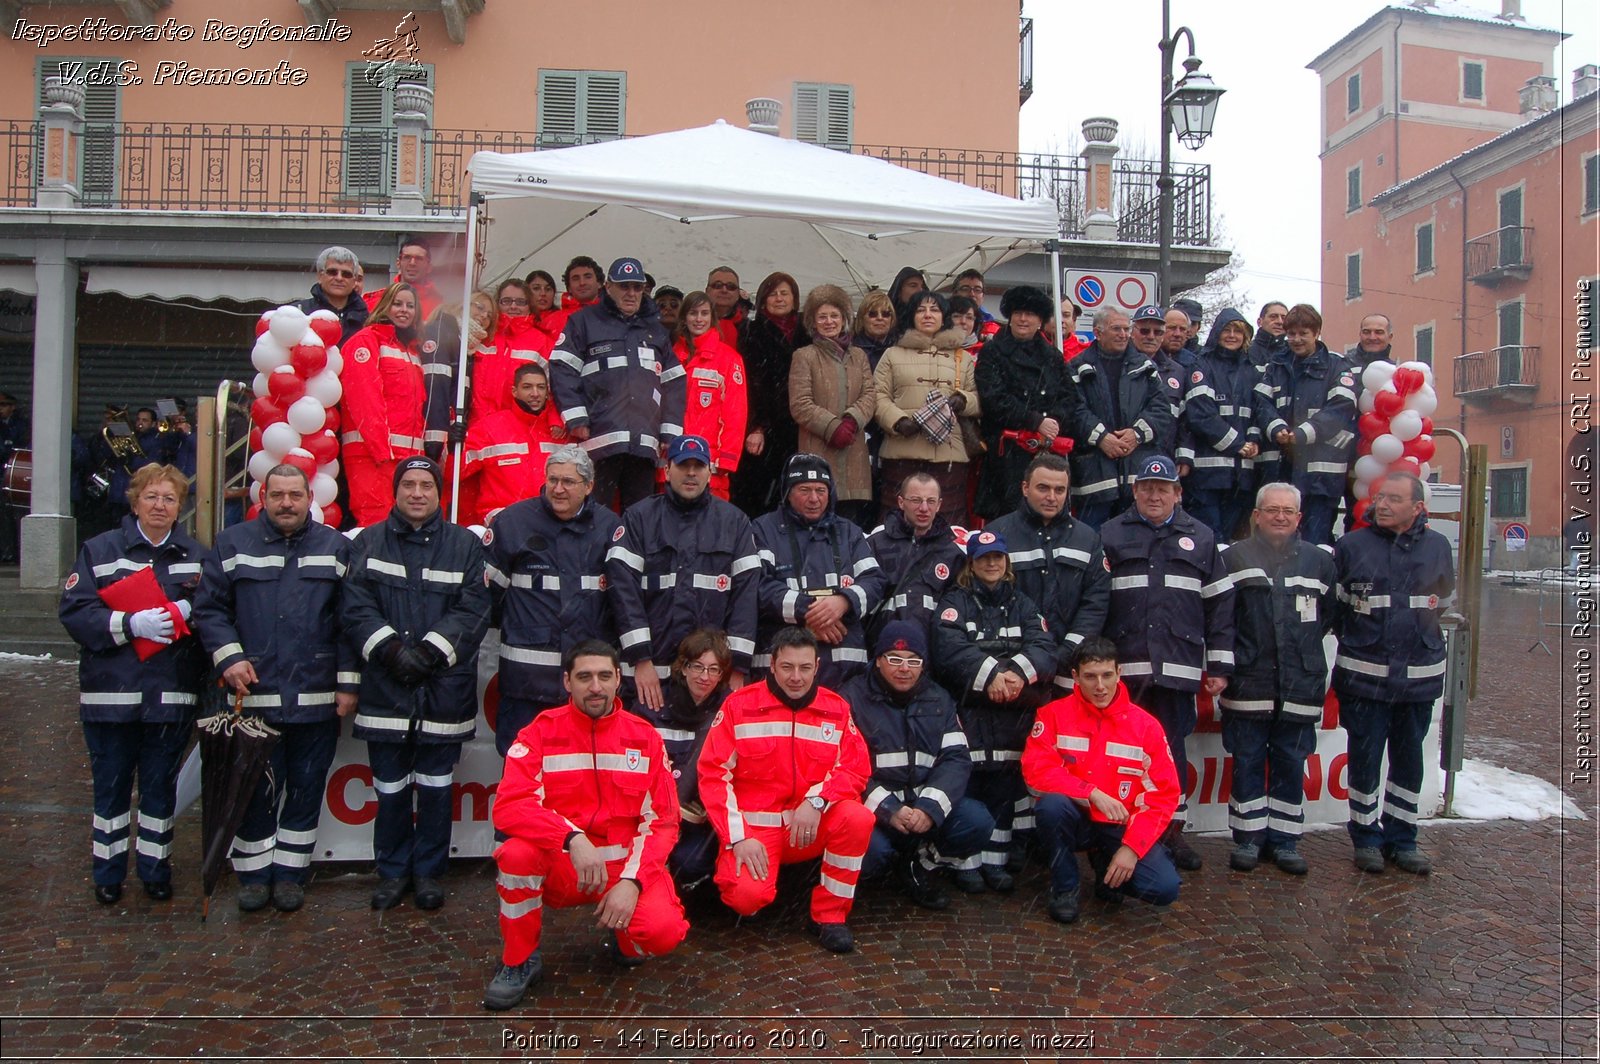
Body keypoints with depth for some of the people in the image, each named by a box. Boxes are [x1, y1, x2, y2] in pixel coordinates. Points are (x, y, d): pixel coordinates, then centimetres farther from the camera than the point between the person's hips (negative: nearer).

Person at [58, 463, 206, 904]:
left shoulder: (196, 556, 6)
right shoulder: (100, 550, 2)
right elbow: (74, 611, -6)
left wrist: (187, 613, -17)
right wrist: (131, 624, -20)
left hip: (172, 697, 1)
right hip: (110, 695, -1)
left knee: (160, 787, 11)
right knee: (111, 786, 10)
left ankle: (156, 869, 25)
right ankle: (108, 873, 25)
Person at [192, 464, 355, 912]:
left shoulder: (335, 547, 6)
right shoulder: (232, 544, 6)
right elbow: (209, 607, 5)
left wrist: (347, 682, -2)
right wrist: (229, 656, -9)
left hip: (317, 699, 1)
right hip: (253, 695, 0)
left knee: (306, 789, 9)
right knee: (255, 789, 7)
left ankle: (290, 874, 23)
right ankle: (254, 874, 23)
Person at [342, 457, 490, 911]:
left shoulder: (465, 545, 5)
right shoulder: (368, 542, 7)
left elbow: (473, 609, -3)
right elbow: (356, 607, -1)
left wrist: (431, 650, -14)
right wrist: (390, 649, -15)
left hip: (444, 689, 0)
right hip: (385, 688, 1)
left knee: (435, 788, 8)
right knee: (390, 789, 8)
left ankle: (429, 871, 24)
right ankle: (393, 871, 26)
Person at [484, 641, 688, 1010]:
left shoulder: (645, 738, 1)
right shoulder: (541, 732, -4)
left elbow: (662, 822, -1)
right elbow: (508, 806, -17)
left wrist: (631, 880, -18)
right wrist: (573, 838, -32)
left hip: (625, 865, 0)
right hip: (559, 868, 0)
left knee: (663, 930, -28)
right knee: (516, 852, -32)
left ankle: (620, 931, 11)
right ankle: (519, 962, -6)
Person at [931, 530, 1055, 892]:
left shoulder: (1022, 604, 18)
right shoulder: (954, 602, 7)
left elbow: (1044, 648, 1)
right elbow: (950, 648, -12)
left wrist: (1018, 672, -18)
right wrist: (990, 674, -23)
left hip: (1012, 712, 3)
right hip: (968, 709, -3)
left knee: (1005, 784, 2)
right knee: (967, 783, -7)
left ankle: (995, 861, 12)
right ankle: (966, 863, 2)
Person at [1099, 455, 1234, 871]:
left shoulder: (1200, 538, 12)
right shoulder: (1110, 535, 8)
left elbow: (1219, 604, 11)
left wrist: (1219, 665, 6)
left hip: (1179, 666, 1)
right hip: (1124, 666, -1)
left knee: (1172, 747, 6)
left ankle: (1172, 829, 18)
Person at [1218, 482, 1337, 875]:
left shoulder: (1319, 561, 8)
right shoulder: (1233, 558, 1)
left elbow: (1329, 615, 15)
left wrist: (1304, 648, 9)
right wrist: (1225, 662, -5)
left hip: (1300, 685, 2)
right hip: (1247, 685, -2)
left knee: (1291, 764, 9)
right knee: (1247, 762, 5)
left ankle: (1285, 839, 20)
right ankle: (1248, 837, 16)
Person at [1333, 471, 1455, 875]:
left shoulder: (1437, 546, 3)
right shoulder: (1351, 546, -4)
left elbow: (1444, 600, 19)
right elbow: (1331, 604, 5)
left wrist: (1419, 634, 15)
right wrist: (1354, 638, 6)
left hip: (1420, 675, 2)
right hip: (1364, 675, -2)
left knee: (1409, 760, 11)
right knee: (1365, 758, 3)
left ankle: (1402, 839, 23)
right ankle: (1366, 838, 16)